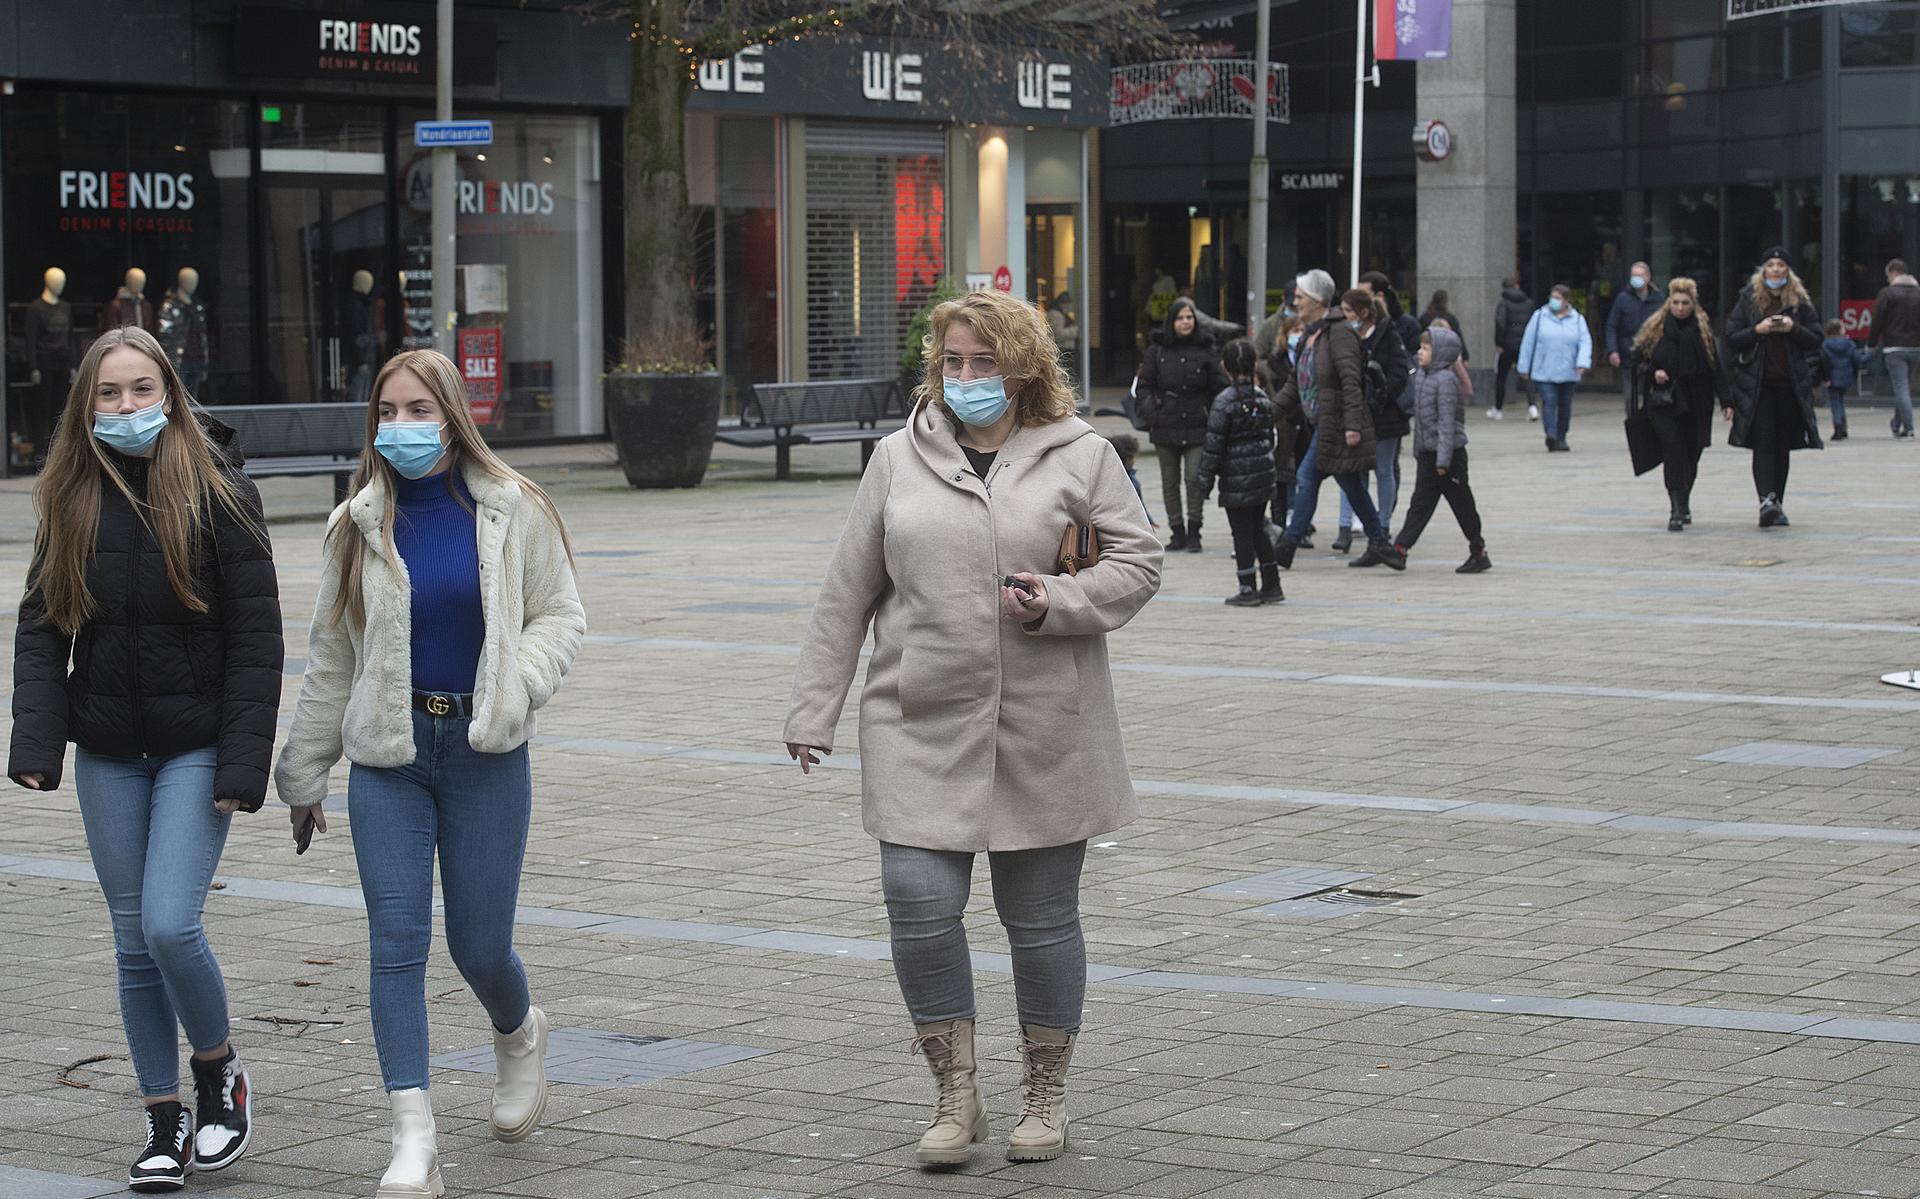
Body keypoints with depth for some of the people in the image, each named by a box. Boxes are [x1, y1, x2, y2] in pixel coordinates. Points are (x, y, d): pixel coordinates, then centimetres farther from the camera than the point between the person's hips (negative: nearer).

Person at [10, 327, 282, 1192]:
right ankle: (165, 1123, 18)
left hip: (196, 746, -4)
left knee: (170, 924, -15)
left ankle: (218, 1072, 11)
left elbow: (255, 634, -9)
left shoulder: (217, 489, -8)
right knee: (135, 942, 8)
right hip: (108, 753, 4)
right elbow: (40, 627, 4)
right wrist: (36, 740, -10)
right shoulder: (72, 501, 4)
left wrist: (242, 762, -14)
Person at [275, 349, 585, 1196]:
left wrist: (520, 683, -14)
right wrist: (304, 774, 16)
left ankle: (518, 1035, 39)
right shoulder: (359, 524, 6)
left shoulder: (512, 510, 0)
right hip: (388, 755, 1)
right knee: (396, 937, -9)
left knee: (479, 944, 2)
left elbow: (559, 614, 7)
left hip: (484, 752, -1)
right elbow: (330, 657, 13)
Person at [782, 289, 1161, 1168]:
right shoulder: (899, 460, 8)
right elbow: (846, 594, 10)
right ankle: (956, 1096, 9)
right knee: (919, 903, -9)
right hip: (920, 727, 1)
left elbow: (1137, 561, 3)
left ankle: (1045, 1098, 24)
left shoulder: (1079, 457, 3)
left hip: (1043, 732, -1)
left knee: (1041, 918, 7)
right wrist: (813, 710, 8)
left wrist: (1060, 601, -16)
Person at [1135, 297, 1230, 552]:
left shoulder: (1205, 351, 2)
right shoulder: (1157, 351, 4)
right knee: (1170, 481, 6)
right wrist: (1153, 409, -4)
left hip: (1196, 427, -2)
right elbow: (1144, 386, 9)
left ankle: (1193, 533, -2)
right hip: (1165, 426, 2)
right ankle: (1177, 532, 13)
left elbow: (1220, 387, 5)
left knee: (1194, 478, -8)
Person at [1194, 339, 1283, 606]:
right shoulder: (1263, 398, 4)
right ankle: (1271, 585, 18)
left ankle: (1248, 589, 2)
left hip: (1236, 479, -6)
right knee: (1258, 530, 16)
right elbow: (1270, 436, 12)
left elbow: (1214, 445, -13)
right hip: (1263, 474, 6)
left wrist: (1205, 480, -7)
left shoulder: (1224, 401, -15)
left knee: (1242, 534, 0)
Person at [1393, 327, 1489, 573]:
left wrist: (1443, 459, -22)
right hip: (1427, 452, 8)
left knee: (1461, 503, 2)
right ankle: (1401, 548, 1)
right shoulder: (1420, 376, 10)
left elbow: (1447, 421, -20)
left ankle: (1479, 553, 11)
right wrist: (1418, 450, 20)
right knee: (1421, 502, 5)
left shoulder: (1446, 380, -17)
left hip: (1448, 452, -8)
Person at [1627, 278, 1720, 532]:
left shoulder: (1703, 328, 4)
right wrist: (1653, 372, -13)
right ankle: (1677, 512, -15)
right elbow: (1636, 359, 6)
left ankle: (1683, 505, 31)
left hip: (1696, 404, 2)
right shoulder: (1655, 328, 0)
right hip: (1665, 400, -2)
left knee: (1691, 455, 10)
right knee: (1673, 454, -13)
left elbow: (1715, 366, 6)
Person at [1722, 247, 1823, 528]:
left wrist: (1794, 329, -11)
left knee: (1783, 446, 7)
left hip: (1791, 385, 2)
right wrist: (1757, 330, -15)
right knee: (1763, 443, -12)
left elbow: (1815, 340, 7)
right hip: (1758, 385, -2)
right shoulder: (1749, 299, 4)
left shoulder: (1800, 302, 8)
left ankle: (1777, 505, 14)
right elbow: (1731, 338, 1)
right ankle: (1766, 500, -23)